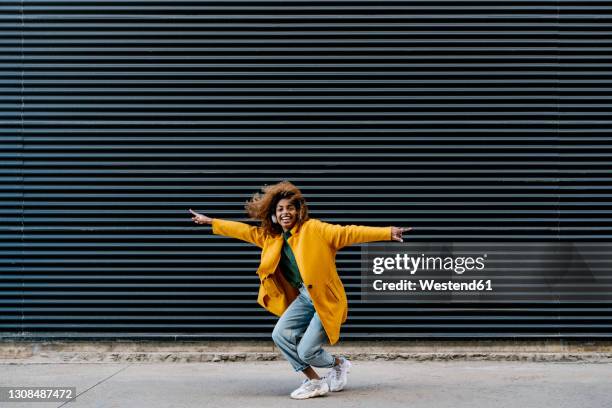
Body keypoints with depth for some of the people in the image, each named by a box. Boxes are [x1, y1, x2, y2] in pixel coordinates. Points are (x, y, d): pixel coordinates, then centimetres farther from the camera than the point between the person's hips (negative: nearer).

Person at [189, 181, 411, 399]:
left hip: (327, 299, -7)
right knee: (281, 335, -12)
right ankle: (314, 381, 4)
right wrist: (210, 221, 22)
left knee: (306, 351, -11)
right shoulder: (271, 237, 7)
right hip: (304, 298, 7)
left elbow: (348, 233, -21)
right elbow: (244, 231, 18)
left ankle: (339, 364, 24)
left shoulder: (314, 229, -13)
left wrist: (388, 232, -31)